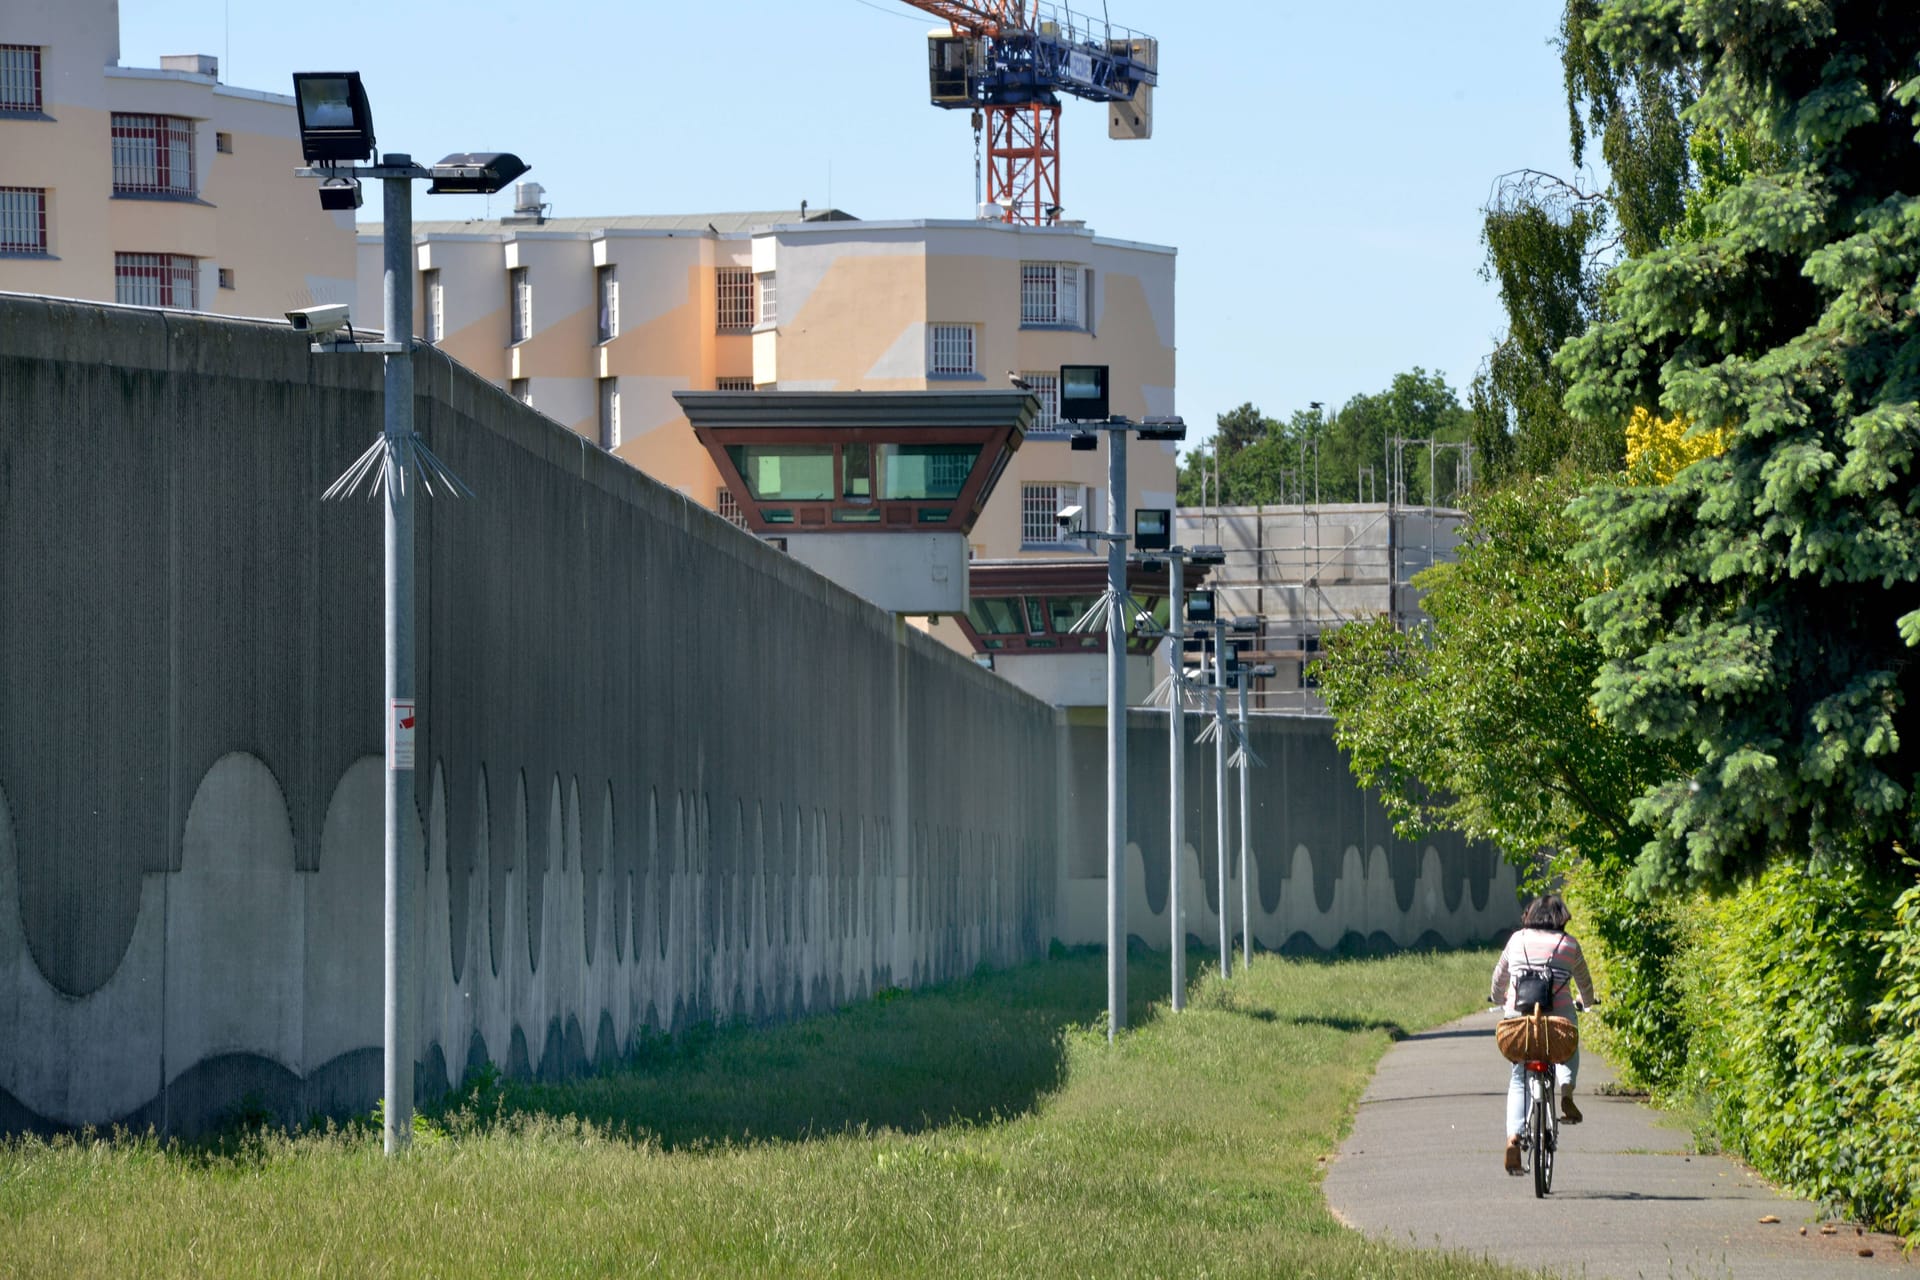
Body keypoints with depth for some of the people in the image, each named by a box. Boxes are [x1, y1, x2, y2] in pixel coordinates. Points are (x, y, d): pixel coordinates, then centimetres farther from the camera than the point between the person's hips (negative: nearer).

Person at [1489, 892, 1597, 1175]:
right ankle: (1567, 1094, 5)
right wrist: (1587, 1002, 42)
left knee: (1519, 1079, 11)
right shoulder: (1569, 944, 5)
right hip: (1559, 1017, -1)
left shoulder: (1518, 940, 8)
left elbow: (1499, 977, 20)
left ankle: (1513, 1137, -6)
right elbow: (1584, 982, 20)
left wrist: (1499, 999, 41)